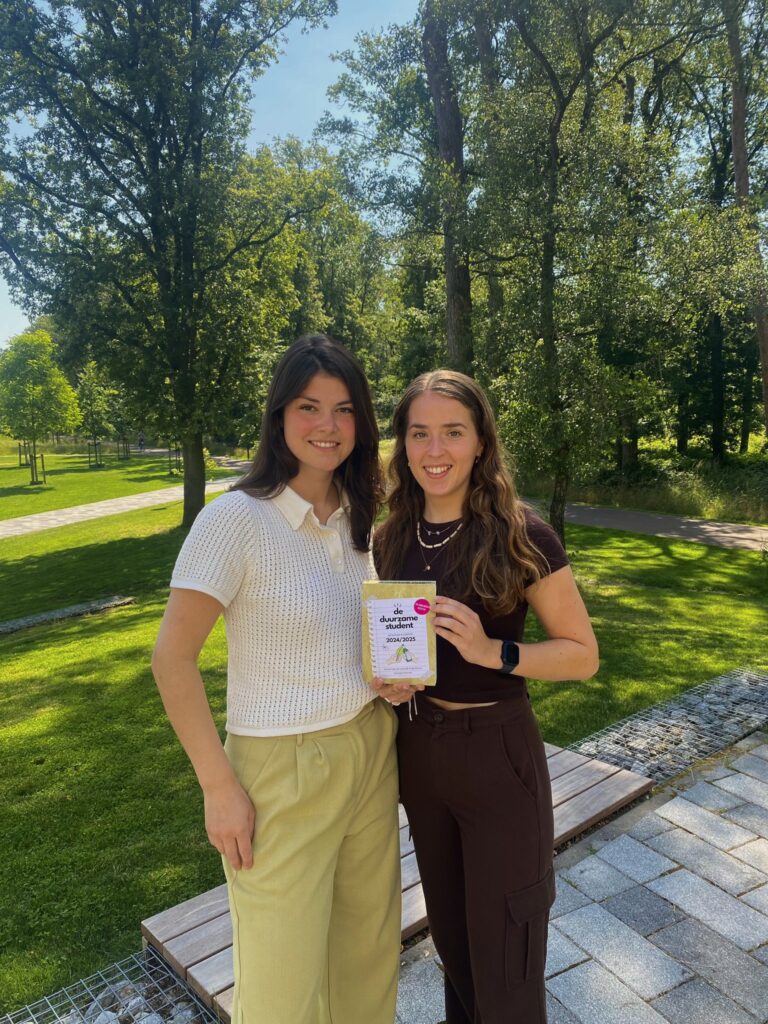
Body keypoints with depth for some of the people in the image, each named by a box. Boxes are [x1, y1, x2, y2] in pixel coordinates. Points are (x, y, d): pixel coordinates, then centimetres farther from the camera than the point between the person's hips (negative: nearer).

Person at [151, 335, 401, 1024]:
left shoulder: (358, 516, 3)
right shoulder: (236, 518, -17)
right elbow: (173, 659, -14)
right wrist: (220, 786, -14)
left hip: (372, 752, 6)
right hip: (283, 768, -5)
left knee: (369, 948, 20)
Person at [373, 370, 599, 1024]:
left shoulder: (520, 536, -16)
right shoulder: (391, 539, -1)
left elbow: (583, 655, -11)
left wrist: (491, 650, -26)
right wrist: (384, 679, -8)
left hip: (499, 753, -5)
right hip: (419, 749, 5)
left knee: (502, 952, 10)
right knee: (450, 931, 25)